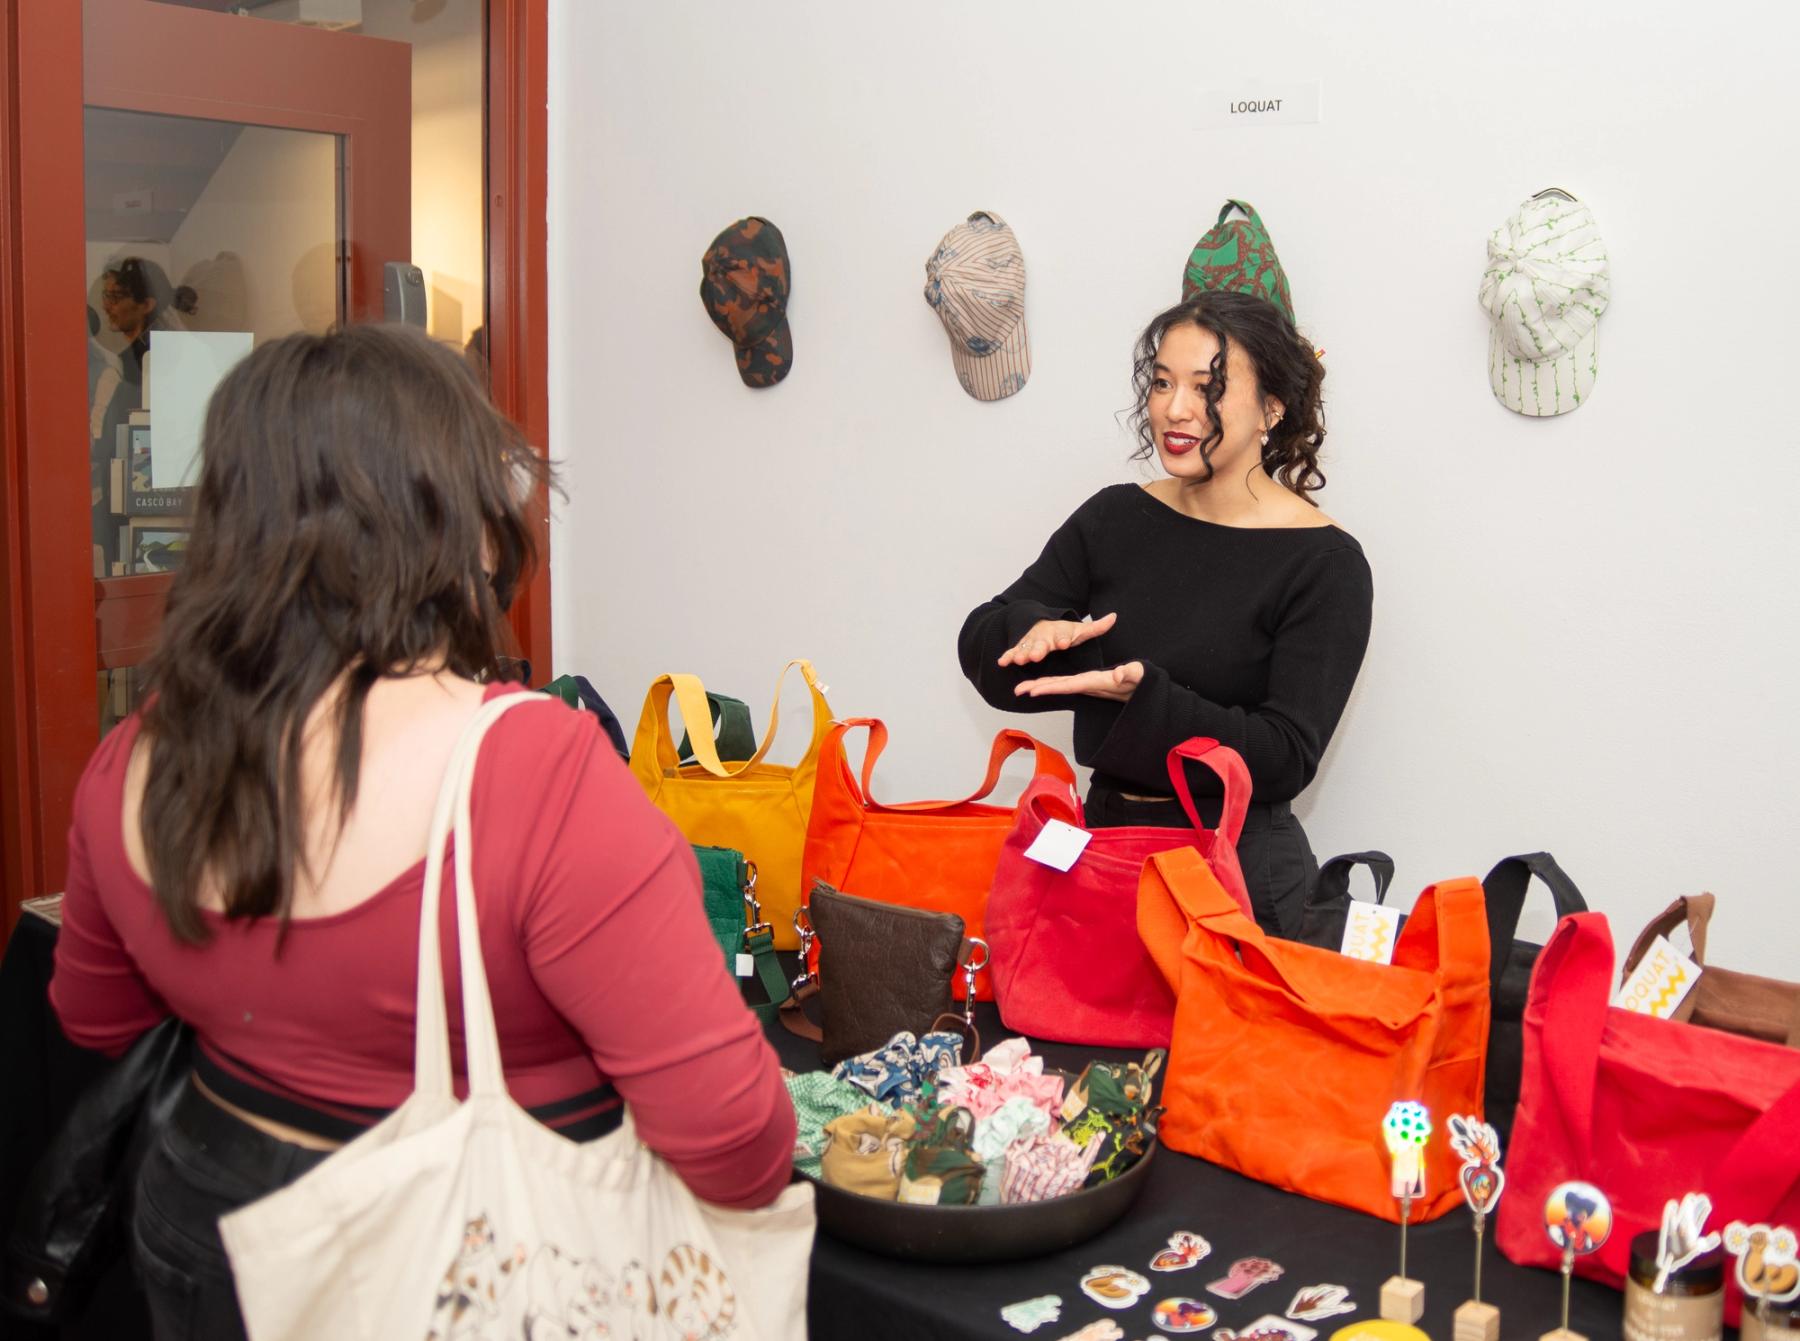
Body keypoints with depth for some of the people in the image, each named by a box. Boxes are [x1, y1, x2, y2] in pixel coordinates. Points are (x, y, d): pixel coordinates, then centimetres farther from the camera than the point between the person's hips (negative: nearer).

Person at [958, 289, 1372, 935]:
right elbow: (979, 644, 4)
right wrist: (1038, 629, -19)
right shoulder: (1114, 518, 4)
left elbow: (1285, 759, -16)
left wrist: (1142, 695, -28)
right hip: (1102, 836, 4)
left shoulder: (1324, 564, -10)